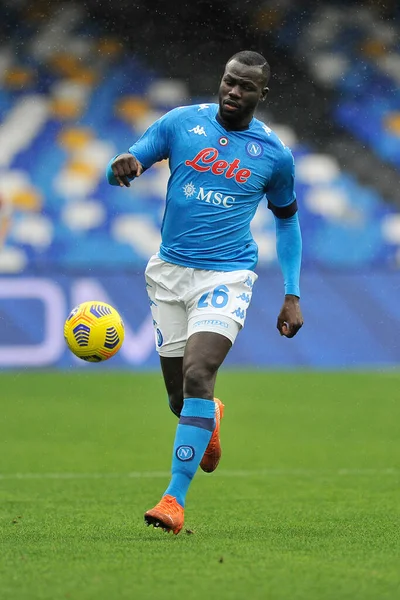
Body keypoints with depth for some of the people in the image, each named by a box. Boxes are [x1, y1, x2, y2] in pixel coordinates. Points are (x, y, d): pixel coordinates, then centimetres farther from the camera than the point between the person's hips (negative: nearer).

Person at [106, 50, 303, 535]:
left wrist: (292, 295, 9)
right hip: (170, 271, 2)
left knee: (197, 377, -23)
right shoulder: (182, 122, 1)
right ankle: (210, 420, 46)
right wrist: (123, 166, -25)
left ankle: (174, 499, -21)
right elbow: (118, 171, 1)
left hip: (226, 275, -2)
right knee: (180, 397, 7)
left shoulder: (274, 154, 1)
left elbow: (287, 218, 15)